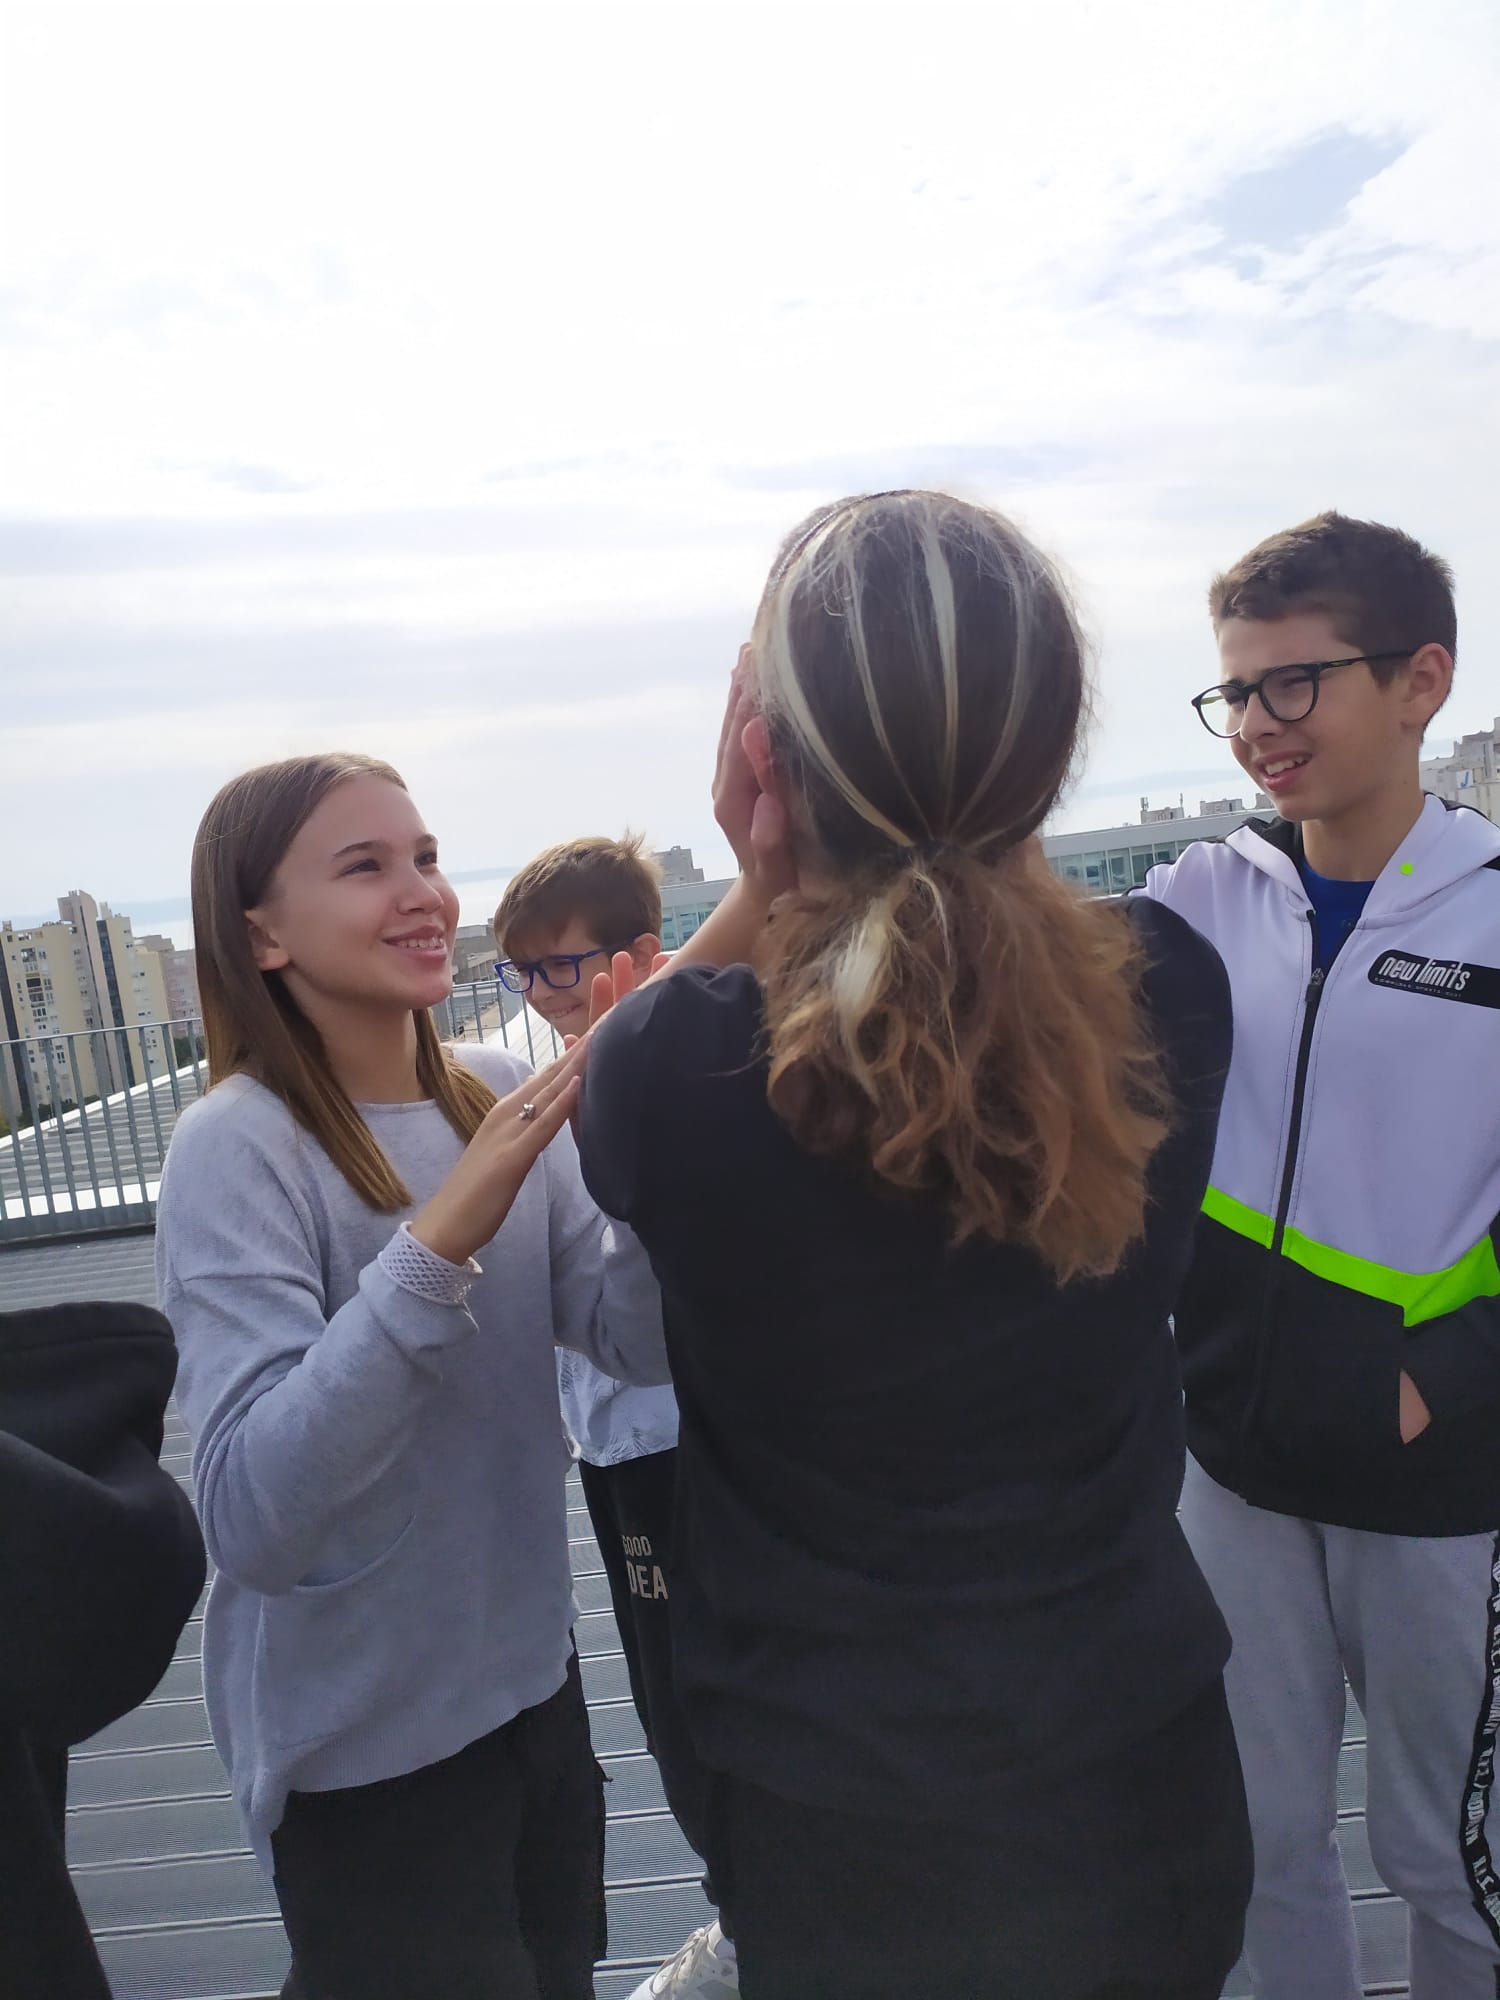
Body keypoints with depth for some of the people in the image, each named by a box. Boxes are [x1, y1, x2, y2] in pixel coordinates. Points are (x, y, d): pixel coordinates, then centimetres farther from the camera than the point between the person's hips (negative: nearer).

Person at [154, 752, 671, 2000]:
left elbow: (641, 1345, -9)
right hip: (365, 1749, -5)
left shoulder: (501, 1097, -6)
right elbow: (251, 1515, -29)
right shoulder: (237, 1148, -21)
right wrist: (444, 1236, -37)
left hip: (535, 1686, 5)